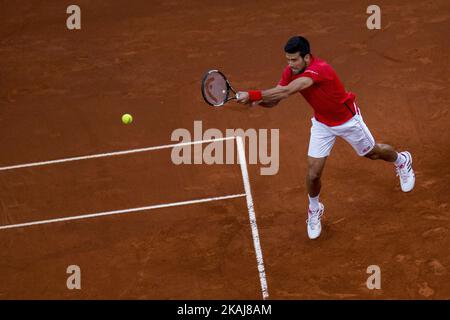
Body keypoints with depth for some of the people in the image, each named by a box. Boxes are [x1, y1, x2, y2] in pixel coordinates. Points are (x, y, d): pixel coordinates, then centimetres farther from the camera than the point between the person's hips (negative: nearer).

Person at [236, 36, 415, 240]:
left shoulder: (319, 70, -42)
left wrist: (252, 95, -58)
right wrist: (258, 101, -38)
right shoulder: (290, 72, -18)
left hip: (347, 120, -4)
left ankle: (401, 160, 56)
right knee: (313, 173, -2)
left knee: (372, 153, 22)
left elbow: (286, 91, -53)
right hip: (322, 123, 5)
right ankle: (314, 210, 28)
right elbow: (273, 100, -15)